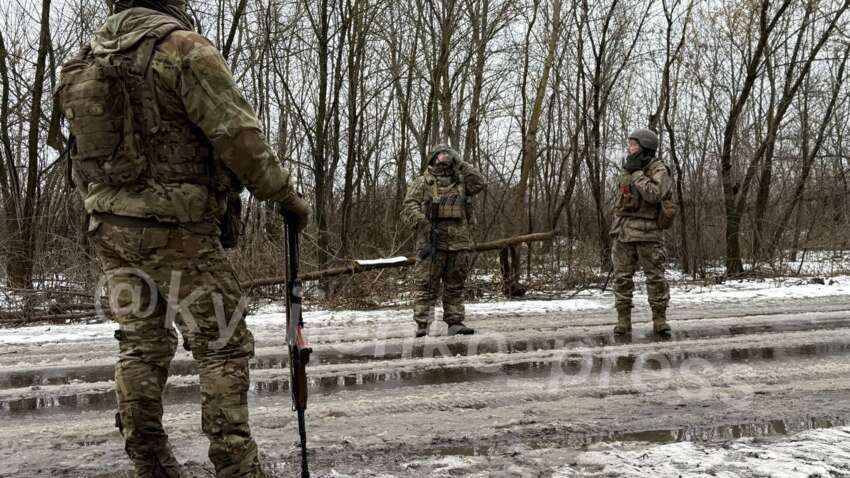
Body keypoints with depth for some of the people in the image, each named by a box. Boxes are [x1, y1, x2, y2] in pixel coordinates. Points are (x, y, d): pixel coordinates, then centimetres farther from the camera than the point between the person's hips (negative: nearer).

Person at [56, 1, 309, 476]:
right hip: (176, 228, -7)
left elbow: (82, 159, 18)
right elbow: (238, 135, -15)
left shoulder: (87, 59, 13)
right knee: (224, 344, -1)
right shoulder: (182, 47, -10)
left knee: (141, 343, 13)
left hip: (111, 229, 8)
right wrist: (286, 195, -5)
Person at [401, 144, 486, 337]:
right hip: (433, 242, -4)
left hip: (459, 243, 4)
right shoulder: (422, 182, 6)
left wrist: (459, 163, 0)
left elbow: (480, 183, 0)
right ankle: (422, 325, -4)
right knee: (425, 285, -5)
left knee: (455, 286, 8)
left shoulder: (460, 181, 17)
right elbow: (408, 207, -3)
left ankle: (455, 322, 13)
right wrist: (425, 226, -17)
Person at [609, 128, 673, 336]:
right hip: (623, 231, 6)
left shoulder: (658, 170, -4)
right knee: (622, 276, 3)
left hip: (647, 232, -6)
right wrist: (615, 229, 17)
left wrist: (637, 174, -15)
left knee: (655, 276, -2)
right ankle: (623, 320, 8)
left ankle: (659, 319, 5)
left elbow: (654, 194, -23)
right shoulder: (627, 171, 16)